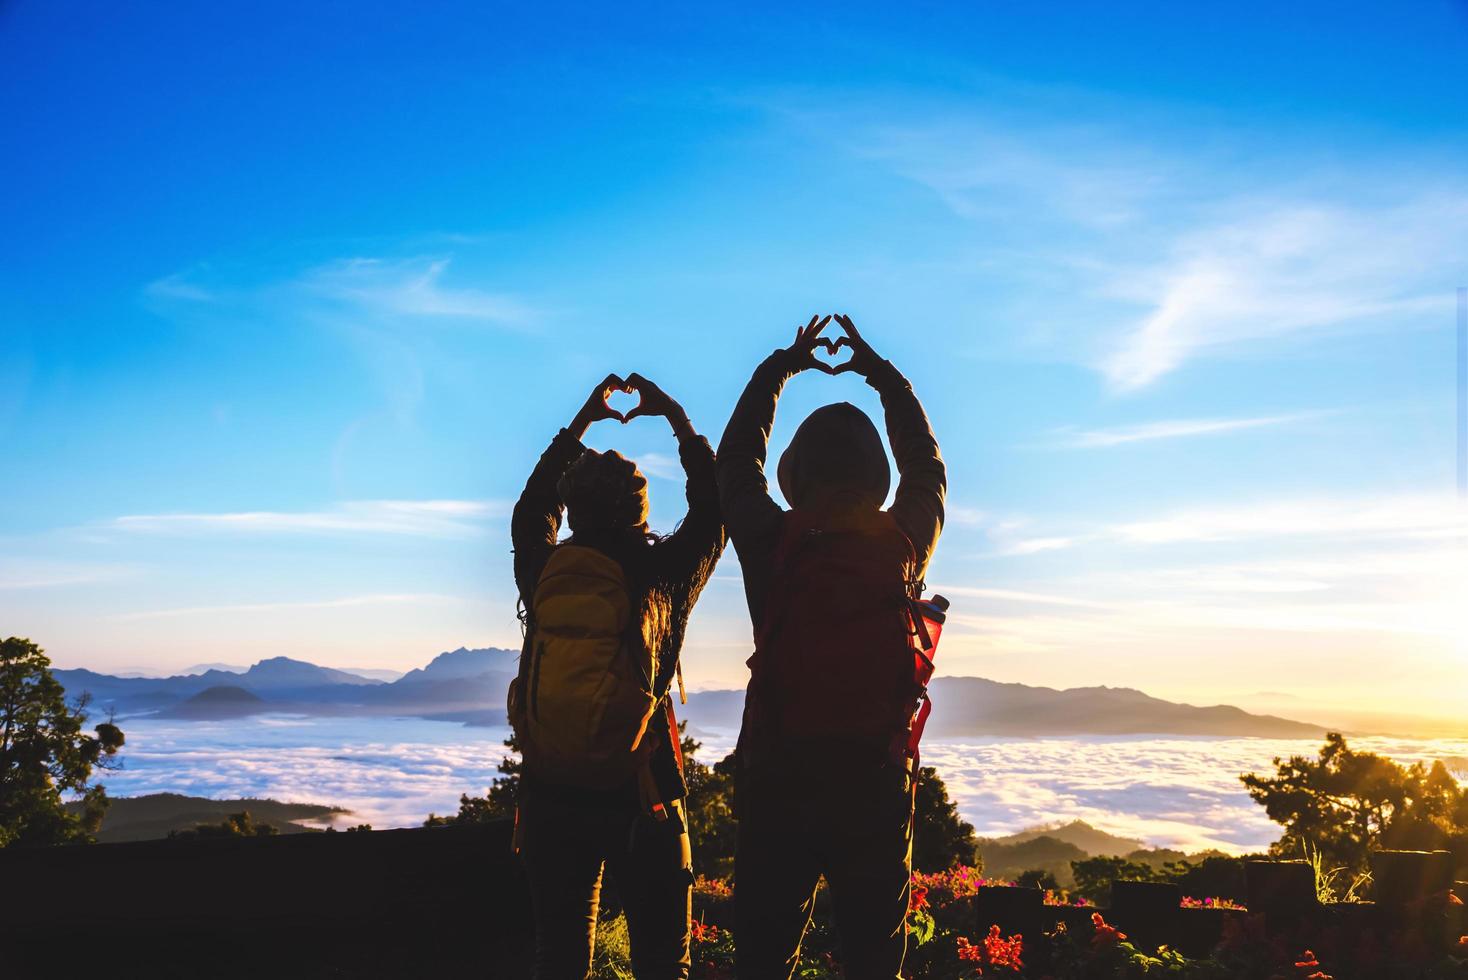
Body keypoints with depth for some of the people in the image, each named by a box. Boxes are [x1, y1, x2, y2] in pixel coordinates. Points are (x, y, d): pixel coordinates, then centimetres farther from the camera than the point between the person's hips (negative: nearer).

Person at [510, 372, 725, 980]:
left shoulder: (543, 571, -1)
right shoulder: (662, 574, -6)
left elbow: (530, 513, 22)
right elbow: (713, 512, 12)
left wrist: (579, 426, 29)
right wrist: (677, 420, 20)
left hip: (550, 797, 3)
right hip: (638, 796, -2)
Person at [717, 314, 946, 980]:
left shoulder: (771, 544, -6)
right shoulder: (906, 545, -2)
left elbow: (736, 464, 14)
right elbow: (927, 468, 19)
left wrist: (779, 367, 26)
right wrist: (884, 376, 29)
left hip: (777, 784, -1)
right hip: (878, 789, 1)